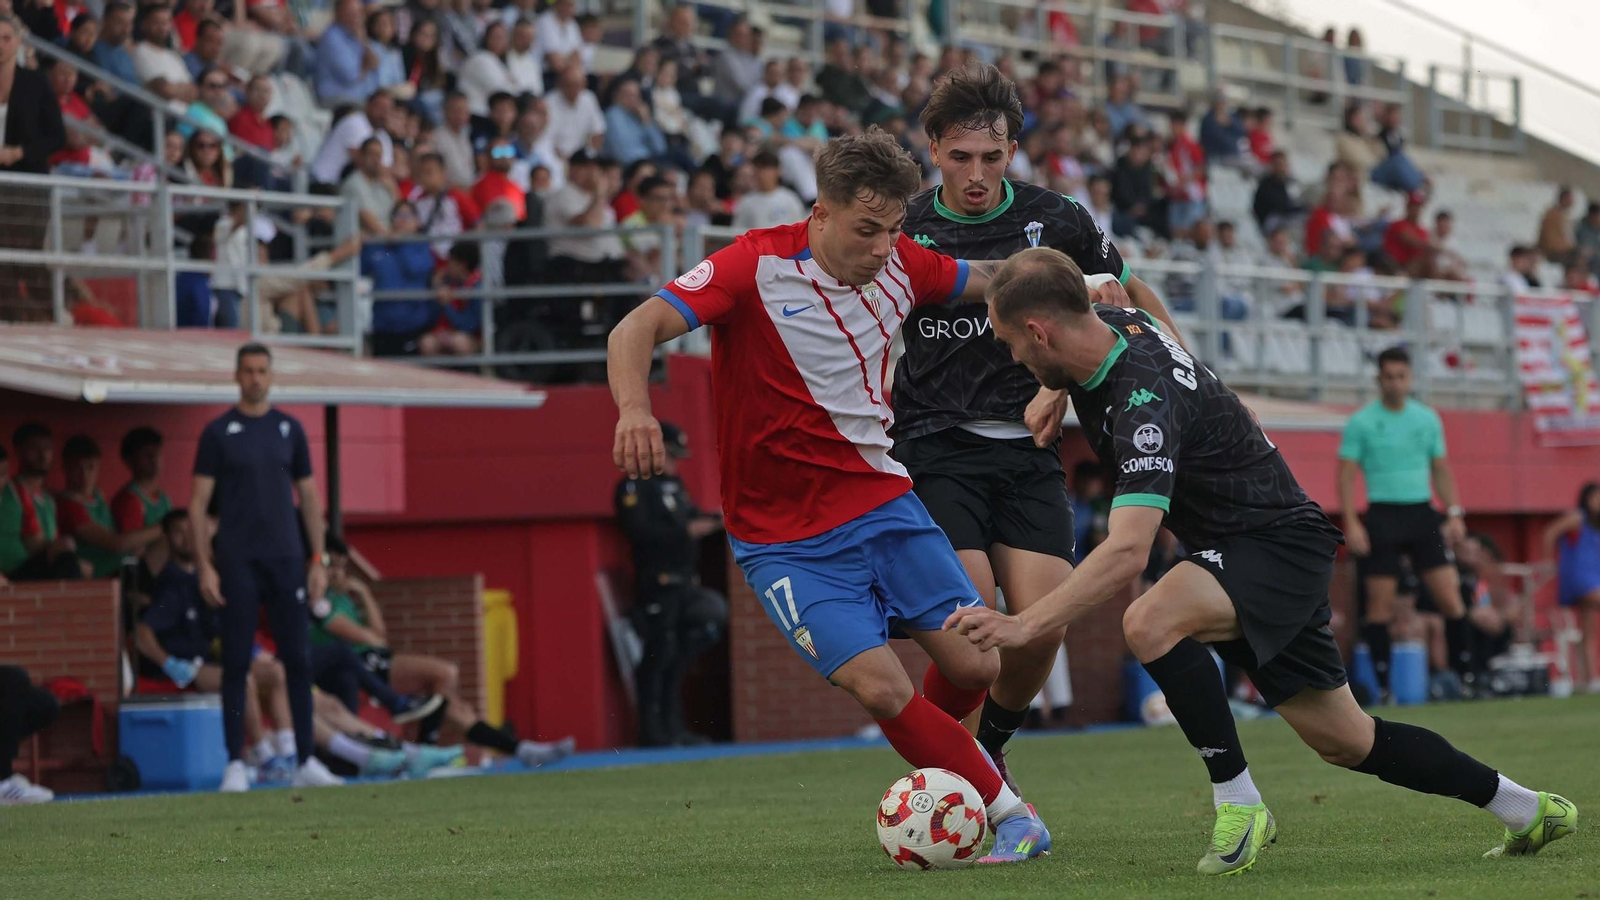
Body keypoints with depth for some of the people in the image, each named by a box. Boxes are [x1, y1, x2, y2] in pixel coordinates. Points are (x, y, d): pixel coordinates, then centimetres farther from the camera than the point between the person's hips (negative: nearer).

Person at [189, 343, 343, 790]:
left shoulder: (289, 428, 10)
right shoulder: (218, 432, 1)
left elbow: (309, 497, 13)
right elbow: (198, 502, -1)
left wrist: (318, 560, 6)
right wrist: (204, 565, -9)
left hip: (285, 557, 3)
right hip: (237, 562, -3)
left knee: (298, 661, 1)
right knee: (236, 663, -2)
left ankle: (306, 761, 4)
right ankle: (235, 763, 1)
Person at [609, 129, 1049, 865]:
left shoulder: (899, 264, 0)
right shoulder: (756, 267, -17)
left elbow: (989, 280, 19)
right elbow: (636, 331, -25)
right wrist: (635, 408, -45)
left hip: (883, 500, 5)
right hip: (786, 539, -5)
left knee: (976, 665, -1)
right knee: (881, 688, -18)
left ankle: (939, 766, 32)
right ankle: (1011, 816, -4)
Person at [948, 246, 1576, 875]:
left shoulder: (1146, 401, -31)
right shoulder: (1114, 323, -5)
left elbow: (1128, 552, -42)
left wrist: (1026, 624, -45)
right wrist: (1055, 389, 11)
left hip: (1280, 547, -10)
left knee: (1150, 623, -35)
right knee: (1345, 741, 14)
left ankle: (1239, 806, -21)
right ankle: (1524, 808, 29)